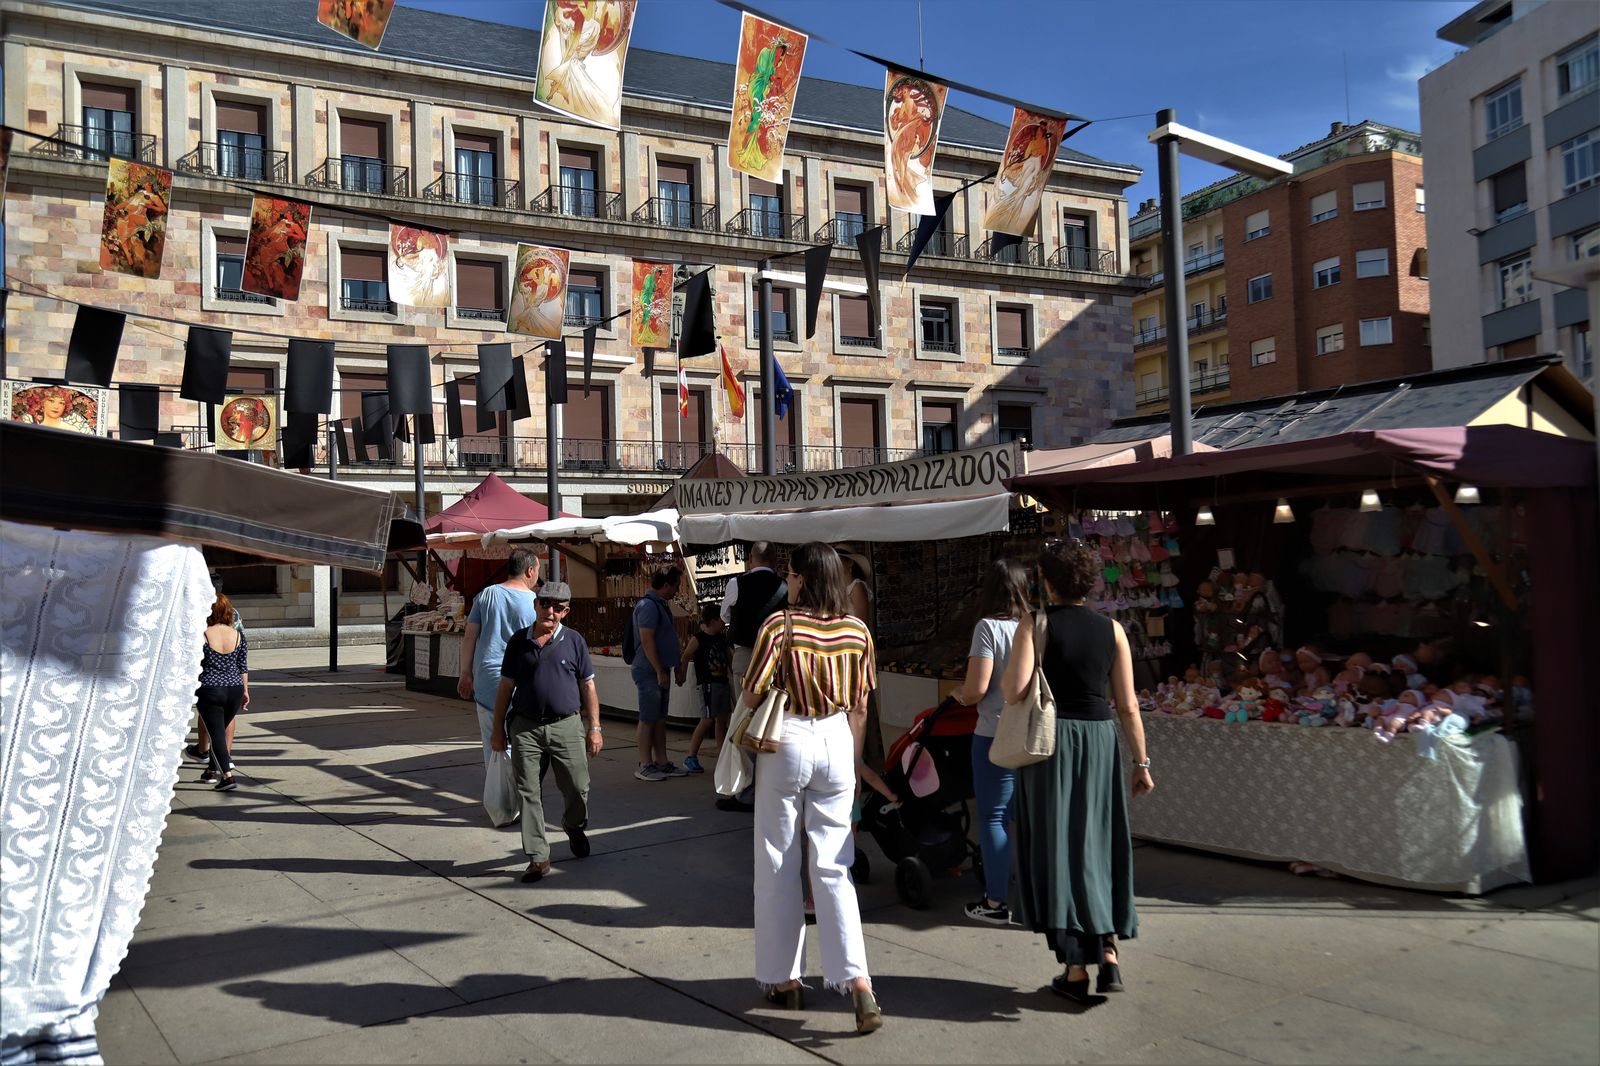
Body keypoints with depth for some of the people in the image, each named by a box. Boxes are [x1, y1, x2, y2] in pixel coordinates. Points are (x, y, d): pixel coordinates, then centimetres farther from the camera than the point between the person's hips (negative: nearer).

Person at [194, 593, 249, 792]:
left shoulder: (202, 635, -9)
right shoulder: (238, 635, 2)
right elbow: (243, 667, 6)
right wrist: (245, 690, 14)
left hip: (209, 690, -4)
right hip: (235, 689, 4)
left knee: (216, 733, -1)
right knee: (221, 730, 20)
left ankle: (227, 775, -12)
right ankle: (213, 771, 31)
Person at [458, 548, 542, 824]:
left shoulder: (486, 595, 5)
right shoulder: (534, 602, -6)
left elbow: (469, 637, 6)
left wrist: (465, 674, 14)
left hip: (485, 678, 4)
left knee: (490, 741, 15)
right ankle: (502, 808, 3)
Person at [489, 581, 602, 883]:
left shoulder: (574, 640, 4)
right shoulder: (519, 640, 6)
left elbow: (588, 687, 7)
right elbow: (505, 686, 10)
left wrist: (595, 728, 3)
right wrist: (498, 728, 9)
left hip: (567, 726, -1)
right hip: (525, 727, 1)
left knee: (577, 789, 3)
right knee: (529, 793, 0)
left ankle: (575, 827, 35)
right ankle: (538, 857, 9)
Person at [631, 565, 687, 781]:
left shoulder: (661, 604, 16)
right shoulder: (648, 605, -16)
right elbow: (647, 640, -21)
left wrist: (678, 653, 26)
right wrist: (660, 671, -20)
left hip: (660, 670, 10)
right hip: (650, 671, -10)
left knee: (660, 718, 13)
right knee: (648, 719, -4)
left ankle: (661, 762, 18)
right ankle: (645, 765, 2)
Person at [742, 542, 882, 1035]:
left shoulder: (779, 625, -12)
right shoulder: (857, 630, 1)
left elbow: (752, 695, -12)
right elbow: (859, 705, 7)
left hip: (787, 742, -3)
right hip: (837, 743, 4)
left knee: (778, 865, 11)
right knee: (833, 867, 7)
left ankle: (783, 979, 20)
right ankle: (857, 980, -5)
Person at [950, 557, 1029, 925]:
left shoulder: (988, 628, -10)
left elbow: (976, 689, -16)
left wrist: (957, 694, 5)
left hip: (996, 736, -5)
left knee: (992, 817, 5)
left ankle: (995, 903, 10)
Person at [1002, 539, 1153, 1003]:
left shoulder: (1035, 626, -8)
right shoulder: (1111, 629, 2)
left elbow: (1012, 691, -17)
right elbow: (1128, 706, 2)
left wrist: (1008, 674, 5)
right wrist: (1141, 761, 9)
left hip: (1049, 741, -3)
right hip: (1099, 739, 3)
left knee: (1058, 847, 5)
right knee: (1098, 844, 17)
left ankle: (1075, 969, 10)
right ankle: (1109, 954, 13)